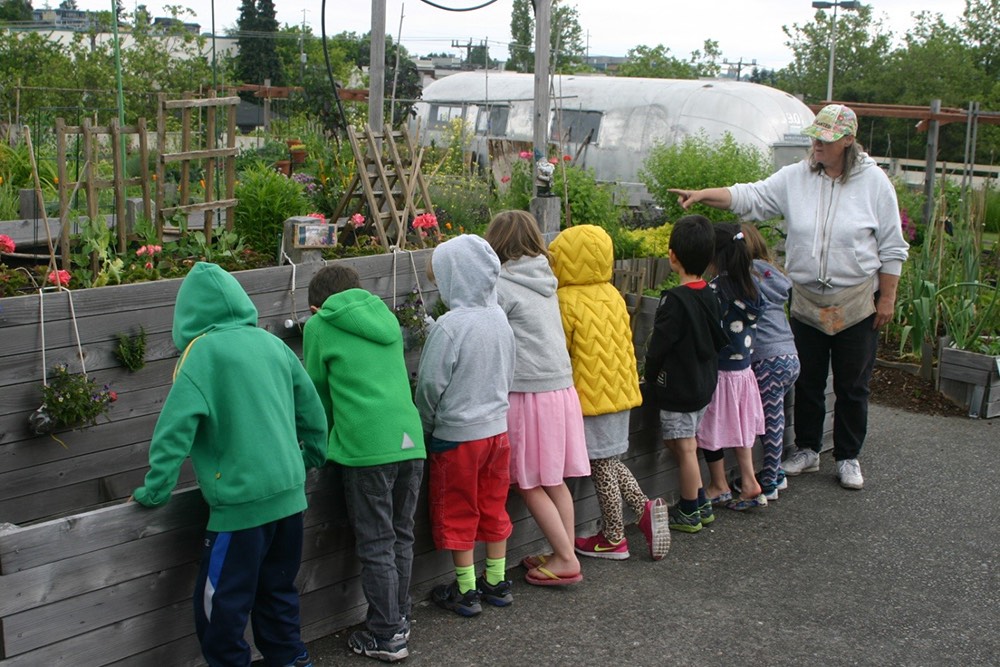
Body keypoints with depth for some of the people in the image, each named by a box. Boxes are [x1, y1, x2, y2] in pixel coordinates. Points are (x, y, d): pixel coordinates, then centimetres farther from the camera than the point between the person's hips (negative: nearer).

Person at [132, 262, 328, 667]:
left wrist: (155, 492, -8)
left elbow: (175, 428, -16)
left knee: (221, 604, 6)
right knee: (277, 589, 21)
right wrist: (310, 459, 27)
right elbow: (311, 407, 14)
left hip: (242, 501, -7)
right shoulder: (270, 343, 7)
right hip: (290, 493, 7)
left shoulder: (202, 353, -11)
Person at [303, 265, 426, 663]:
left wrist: (325, 438, 31)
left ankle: (385, 637, 9)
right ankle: (399, 620, 27)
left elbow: (318, 391, 12)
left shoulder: (319, 326, 5)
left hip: (367, 449, -5)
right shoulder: (385, 316, 20)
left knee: (376, 546, 3)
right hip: (410, 440, 6)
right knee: (401, 537, 16)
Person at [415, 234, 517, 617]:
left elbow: (430, 386, -16)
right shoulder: (499, 317, -2)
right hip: (498, 427, 6)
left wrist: (425, 427, 1)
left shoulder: (449, 326, -23)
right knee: (494, 509, 18)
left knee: (458, 515, 9)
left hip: (457, 436, -6)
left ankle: (466, 592, 19)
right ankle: (497, 583, 28)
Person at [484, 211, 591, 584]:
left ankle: (565, 560, 7)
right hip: (561, 387, 8)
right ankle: (564, 553, 22)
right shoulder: (544, 280, 10)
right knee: (555, 480, 15)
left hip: (529, 394, -7)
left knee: (530, 486, 4)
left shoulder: (502, 287, -12)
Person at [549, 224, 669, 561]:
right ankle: (646, 508, 8)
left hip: (589, 394, -8)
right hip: (619, 391, 8)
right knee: (610, 460, 20)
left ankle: (613, 539, 14)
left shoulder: (567, 301, -16)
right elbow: (626, 345, 13)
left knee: (601, 465, 3)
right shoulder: (614, 296, 6)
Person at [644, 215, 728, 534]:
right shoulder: (709, 295, 3)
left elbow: (658, 347, -17)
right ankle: (701, 504, 26)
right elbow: (720, 340, 12)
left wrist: (651, 377, -1)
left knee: (684, 448, 2)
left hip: (678, 387, -8)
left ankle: (689, 513, 13)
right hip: (704, 384, 8)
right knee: (684, 444, 19)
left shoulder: (675, 300, -21)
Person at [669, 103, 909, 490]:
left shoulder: (873, 182, -6)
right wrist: (702, 195, -21)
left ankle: (848, 458, 23)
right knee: (807, 381, 12)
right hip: (806, 301, 2)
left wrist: (887, 299, -4)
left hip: (856, 303, -2)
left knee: (852, 385, 8)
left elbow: (892, 248, -2)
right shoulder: (795, 178, -1)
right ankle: (807, 451, 29)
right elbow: (750, 197, -6)